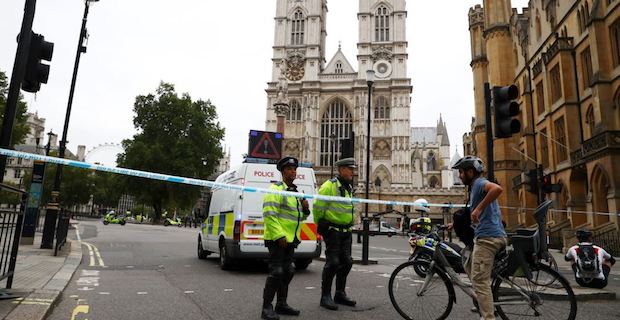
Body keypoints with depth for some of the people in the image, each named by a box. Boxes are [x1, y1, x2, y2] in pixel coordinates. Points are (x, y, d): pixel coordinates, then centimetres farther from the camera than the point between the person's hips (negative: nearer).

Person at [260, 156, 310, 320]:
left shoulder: (295, 192, 17)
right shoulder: (276, 189, -10)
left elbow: (300, 217, 24)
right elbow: (269, 215, -20)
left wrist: (305, 209, 1)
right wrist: (279, 236, -24)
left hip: (290, 239, 9)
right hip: (277, 239, -9)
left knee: (287, 271, 14)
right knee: (276, 272, -8)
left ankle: (281, 305, 26)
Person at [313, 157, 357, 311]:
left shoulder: (349, 187, 13)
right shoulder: (329, 186, -15)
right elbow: (318, 207, -14)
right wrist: (320, 226, -4)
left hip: (346, 231, 9)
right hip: (332, 230, -9)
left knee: (346, 262, 12)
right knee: (332, 263, -7)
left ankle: (340, 294, 26)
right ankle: (325, 297, 5)